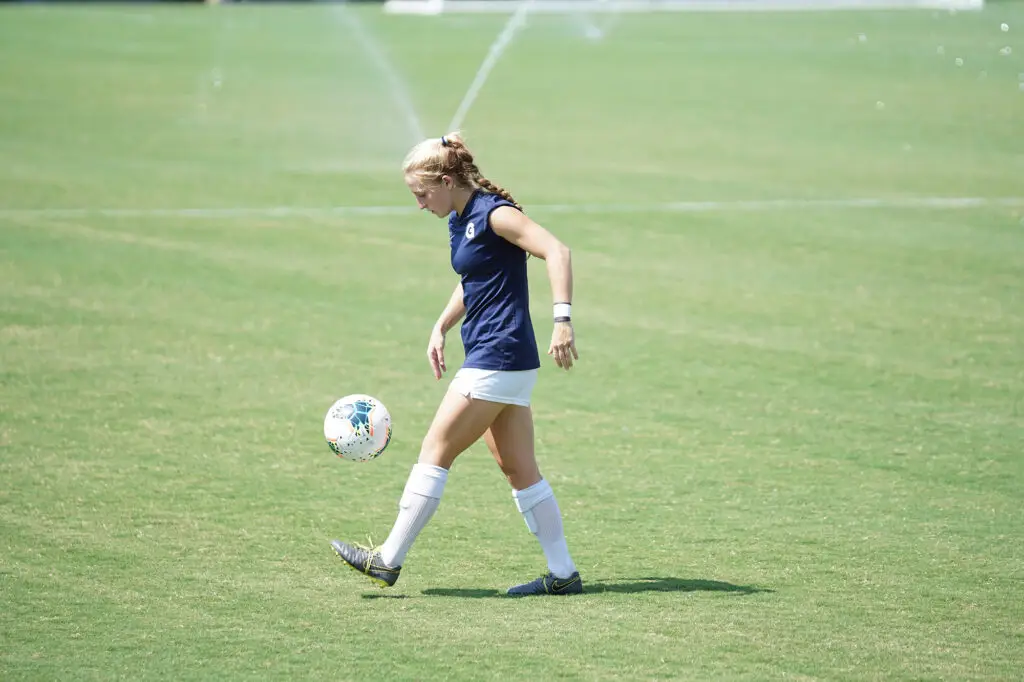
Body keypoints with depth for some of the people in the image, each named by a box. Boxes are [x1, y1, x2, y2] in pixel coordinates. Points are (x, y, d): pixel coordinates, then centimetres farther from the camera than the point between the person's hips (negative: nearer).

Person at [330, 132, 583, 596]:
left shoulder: (495, 214, -15)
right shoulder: (459, 220, 14)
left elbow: (557, 252, -23)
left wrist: (562, 319, -32)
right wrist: (441, 327, 19)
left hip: (498, 360, -10)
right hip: (498, 362, 10)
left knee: (435, 452, -4)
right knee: (519, 469, 10)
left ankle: (388, 561, 2)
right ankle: (563, 574, 12)